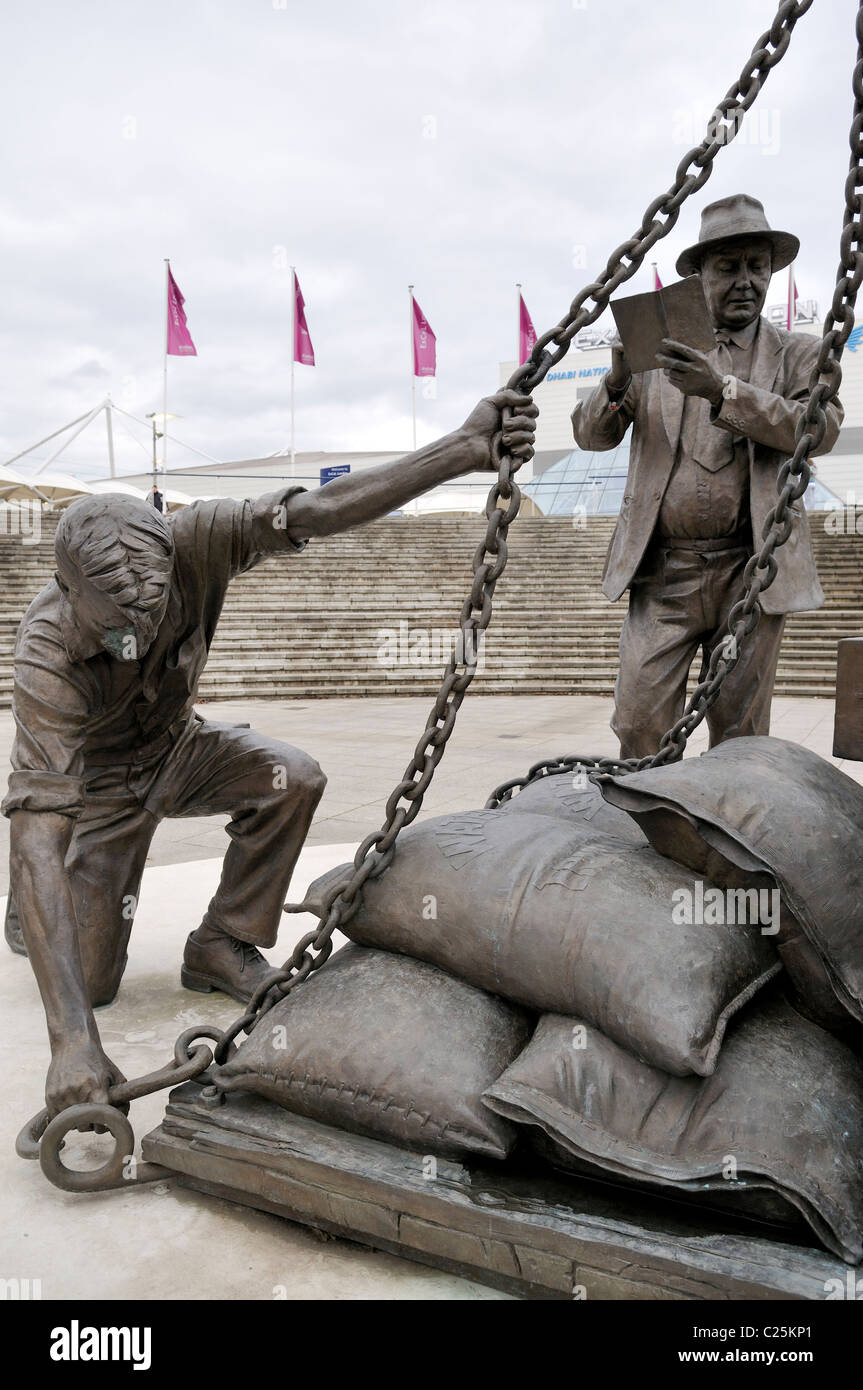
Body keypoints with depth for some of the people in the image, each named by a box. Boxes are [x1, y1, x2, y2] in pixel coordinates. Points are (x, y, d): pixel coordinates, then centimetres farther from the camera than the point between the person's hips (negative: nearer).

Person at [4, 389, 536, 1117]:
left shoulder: (190, 543, -32)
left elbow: (318, 510, -38)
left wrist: (463, 449, -51)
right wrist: (73, 1039, -53)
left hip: (175, 744, 3)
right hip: (95, 783, -3)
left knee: (292, 779, -24)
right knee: (92, 982, -6)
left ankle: (221, 946, -4)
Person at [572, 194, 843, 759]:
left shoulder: (797, 353, 10)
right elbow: (590, 435, 8)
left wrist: (723, 391, -20)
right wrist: (617, 386, -14)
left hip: (750, 576, 0)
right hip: (662, 574, 1)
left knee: (740, 735, 4)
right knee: (638, 724, -6)